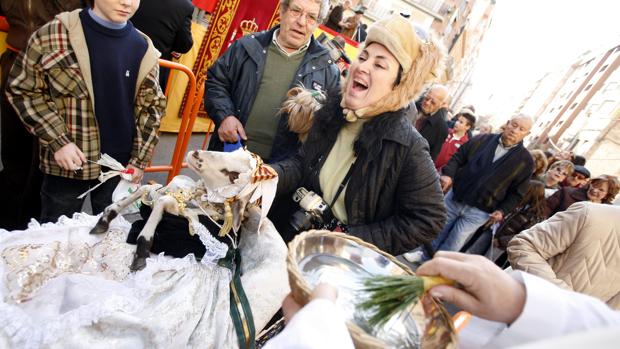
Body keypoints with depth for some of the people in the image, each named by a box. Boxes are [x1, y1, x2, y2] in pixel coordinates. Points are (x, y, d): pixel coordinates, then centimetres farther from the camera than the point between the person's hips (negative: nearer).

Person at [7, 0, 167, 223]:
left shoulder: (144, 49, -1)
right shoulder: (53, 34, -8)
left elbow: (151, 107, 3)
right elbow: (22, 89, -2)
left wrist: (140, 160, -2)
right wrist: (57, 140, -12)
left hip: (120, 164, 2)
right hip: (67, 163, -1)